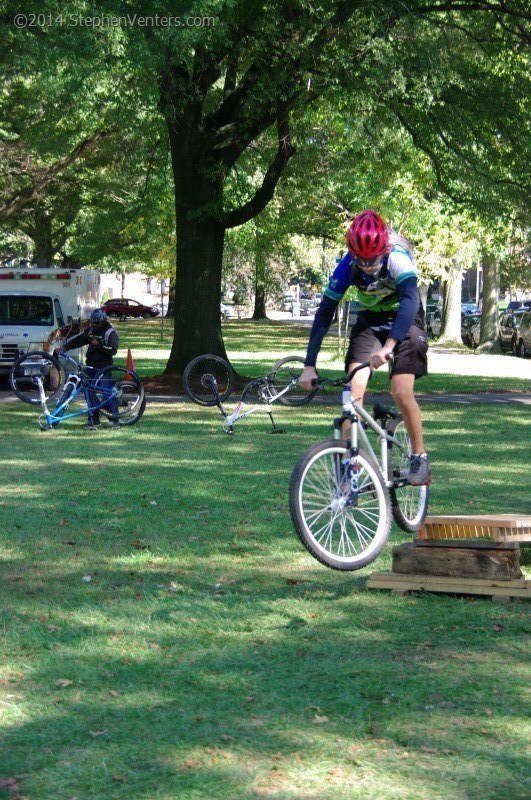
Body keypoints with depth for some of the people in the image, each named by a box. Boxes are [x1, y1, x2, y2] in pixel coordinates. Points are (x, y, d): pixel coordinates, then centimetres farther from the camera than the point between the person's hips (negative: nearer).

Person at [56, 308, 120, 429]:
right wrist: (65, 347, 2)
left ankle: (115, 420, -4)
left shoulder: (110, 332, -7)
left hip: (104, 367, -7)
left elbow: (113, 350, -15)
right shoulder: (91, 330, 14)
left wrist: (99, 344, -21)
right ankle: (94, 420, 7)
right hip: (91, 366, 7)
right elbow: (79, 339, 12)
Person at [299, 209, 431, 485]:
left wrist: (389, 346, -60)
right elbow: (324, 313, -18)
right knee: (353, 388, -17)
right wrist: (309, 365, -23)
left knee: (402, 393, -16)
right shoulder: (347, 267, -22)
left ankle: (420, 457, 4)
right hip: (369, 321, 3)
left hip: (405, 321, -3)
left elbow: (410, 301, -46)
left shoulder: (397, 258, -32)